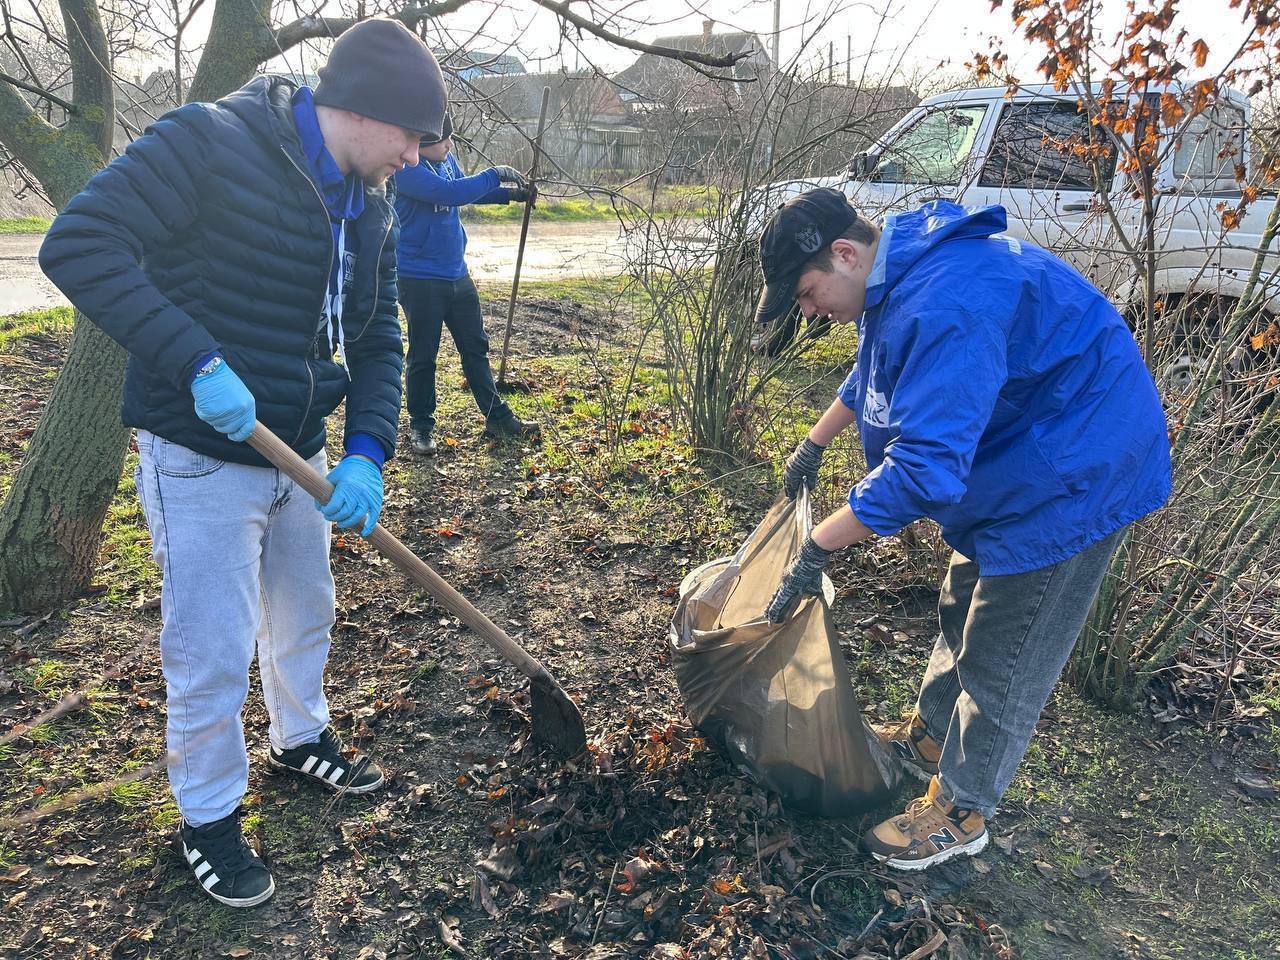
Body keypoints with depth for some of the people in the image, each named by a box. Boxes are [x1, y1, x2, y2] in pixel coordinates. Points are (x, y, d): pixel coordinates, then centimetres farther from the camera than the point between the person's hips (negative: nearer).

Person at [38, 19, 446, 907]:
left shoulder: (369, 207, 3)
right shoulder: (210, 143, -19)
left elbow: (378, 340, 4)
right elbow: (79, 245, -24)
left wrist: (367, 452, -11)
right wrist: (197, 361, -32)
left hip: (300, 455, 7)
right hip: (202, 457, -7)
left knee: (306, 615, 22)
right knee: (212, 654, 3)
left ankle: (303, 739, 49)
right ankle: (209, 818, 27)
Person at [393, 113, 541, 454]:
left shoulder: (445, 158, 5)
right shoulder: (405, 169, -19)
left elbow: (466, 189, 23)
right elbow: (450, 193, -30)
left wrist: (509, 193, 10)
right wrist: (496, 174, -20)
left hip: (456, 272, 8)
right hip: (420, 280, -7)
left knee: (476, 348, 12)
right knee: (423, 356, 4)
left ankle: (497, 418, 22)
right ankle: (420, 426, 20)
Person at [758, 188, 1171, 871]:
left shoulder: (945, 305, -34)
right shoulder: (901, 276, 1)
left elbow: (924, 468, -38)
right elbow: (871, 376, 21)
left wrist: (817, 548, -30)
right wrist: (814, 444, 25)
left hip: (1072, 478, -10)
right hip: (1012, 465, 10)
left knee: (1001, 662, 3)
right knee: (963, 613, 23)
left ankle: (960, 811, 22)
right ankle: (929, 735, 44)